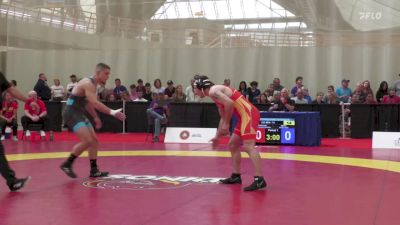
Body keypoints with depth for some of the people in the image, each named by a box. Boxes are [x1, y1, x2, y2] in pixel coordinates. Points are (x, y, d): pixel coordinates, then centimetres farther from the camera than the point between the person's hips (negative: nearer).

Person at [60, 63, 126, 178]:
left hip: (79, 114, 11)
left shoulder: (92, 84, 13)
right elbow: (95, 103, -30)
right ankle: (67, 164, -6)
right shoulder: (88, 83, -18)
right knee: (87, 141, -20)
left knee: (94, 141, 10)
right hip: (72, 114, -10)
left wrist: (95, 117, 27)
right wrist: (112, 112, -33)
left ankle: (94, 170, 16)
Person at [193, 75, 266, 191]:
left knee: (248, 146, -18)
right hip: (246, 116, 10)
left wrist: (226, 124, -15)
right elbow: (223, 117, 30)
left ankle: (259, 180, -24)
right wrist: (217, 136, 33)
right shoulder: (215, 93, 23)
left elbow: (229, 103, -24)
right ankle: (236, 176, 25)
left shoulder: (213, 91, -8)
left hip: (248, 114, -10)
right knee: (233, 144, 18)